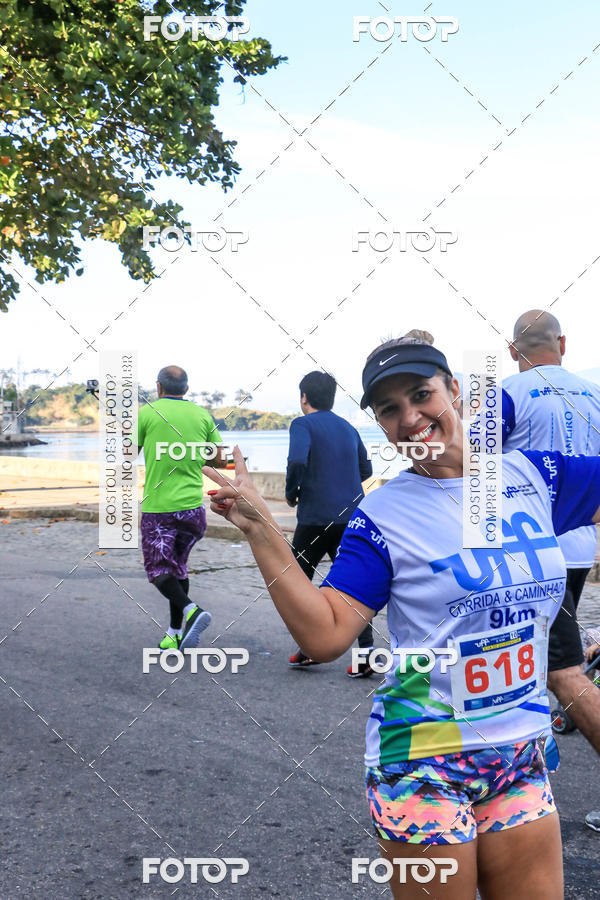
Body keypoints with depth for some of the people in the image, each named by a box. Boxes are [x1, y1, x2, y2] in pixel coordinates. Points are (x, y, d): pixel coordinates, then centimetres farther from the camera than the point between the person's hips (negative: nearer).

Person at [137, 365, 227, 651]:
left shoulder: (147, 413, -4)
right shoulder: (202, 415, 5)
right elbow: (220, 461, 8)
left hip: (157, 507, -4)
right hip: (192, 505, 4)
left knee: (158, 570, 4)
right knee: (178, 566, 18)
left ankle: (191, 611, -21)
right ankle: (175, 633, 21)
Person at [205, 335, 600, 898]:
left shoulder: (535, 474, 1)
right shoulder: (382, 515, -9)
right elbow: (324, 637, -16)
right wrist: (259, 530, -22)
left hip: (521, 762, 4)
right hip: (424, 768, -4)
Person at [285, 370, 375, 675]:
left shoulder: (303, 424, -4)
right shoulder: (348, 427, 15)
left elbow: (297, 461, -22)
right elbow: (366, 470, 23)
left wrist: (291, 494, -7)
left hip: (316, 517, -5)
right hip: (353, 518, 5)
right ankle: (366, 651, -5)